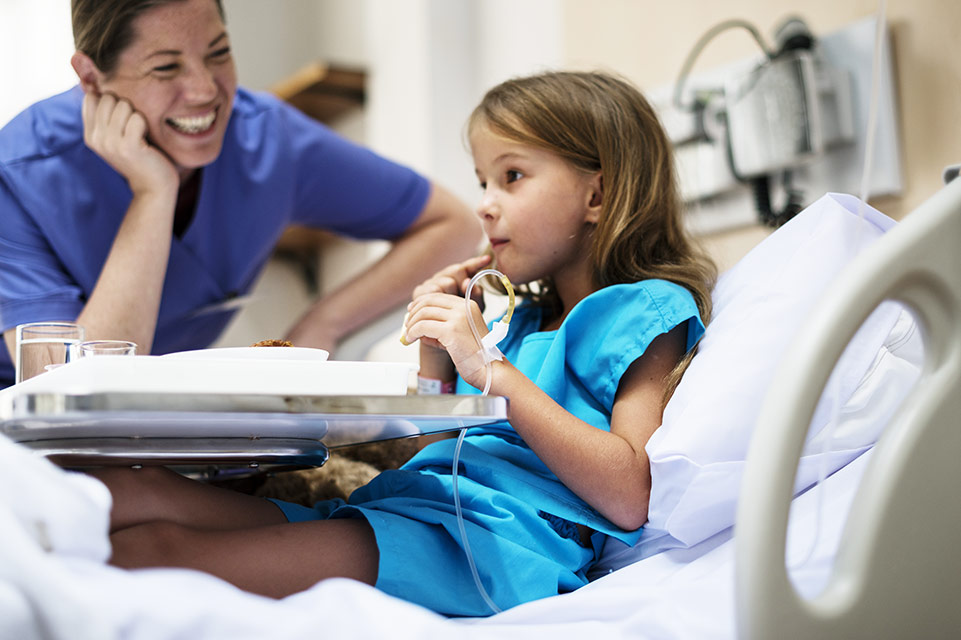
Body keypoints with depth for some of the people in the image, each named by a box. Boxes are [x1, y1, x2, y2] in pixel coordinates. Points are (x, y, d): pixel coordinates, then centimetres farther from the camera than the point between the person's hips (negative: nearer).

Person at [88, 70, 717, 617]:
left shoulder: (644, 313, 4)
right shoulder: (516, 317, 27)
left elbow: (628, 501, -12)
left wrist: (493, 370, -12)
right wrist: (435, 362, 12)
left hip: (497, 542, -8)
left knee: (159, 549, -25)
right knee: (147, 493, -12)